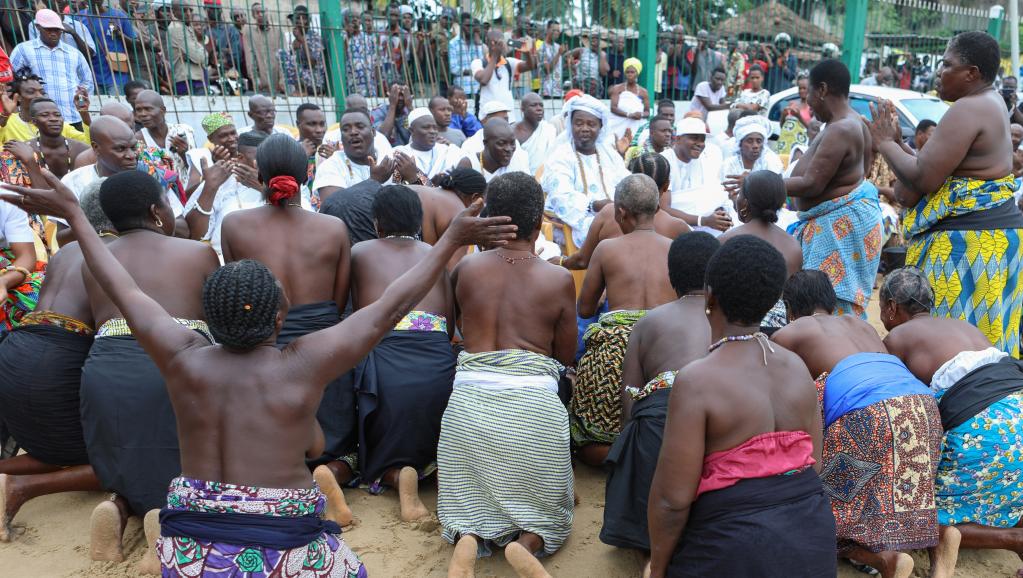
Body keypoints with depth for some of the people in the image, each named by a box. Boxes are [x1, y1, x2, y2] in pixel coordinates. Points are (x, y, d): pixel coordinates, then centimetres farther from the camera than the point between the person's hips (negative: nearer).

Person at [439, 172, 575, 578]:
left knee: (471, 496, 21)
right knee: (543, 504, 19)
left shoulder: (466, 268, 5)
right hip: (533, 401, -1)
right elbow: (567, 355, 10)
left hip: (470, 397, 2)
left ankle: (466, 540, -11)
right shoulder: (558, 280, 0)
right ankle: (526, 544, -12)